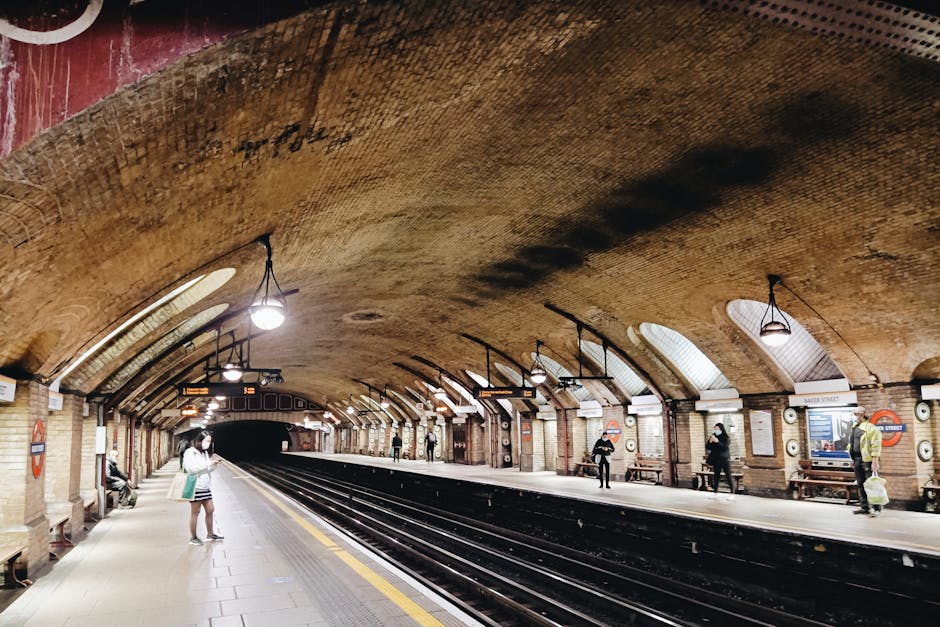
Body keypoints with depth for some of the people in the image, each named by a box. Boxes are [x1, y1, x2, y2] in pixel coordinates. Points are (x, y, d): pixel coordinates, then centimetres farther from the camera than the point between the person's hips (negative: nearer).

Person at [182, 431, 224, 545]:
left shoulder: (205, 452, 13)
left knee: (210, 510, 10)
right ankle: (193, 537, 14)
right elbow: (191, 468, -22)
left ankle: (210, 534, 23)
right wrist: (208, 463, -22)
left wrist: (214, 465, -2)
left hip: (206, 487, 7)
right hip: (195, 487, -7)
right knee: (195, 512, 2)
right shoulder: (190, 452, -10)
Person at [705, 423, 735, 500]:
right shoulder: (713, 436, 6)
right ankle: (715, 492, 20)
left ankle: (732, 493, -1)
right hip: (716, 459, 5)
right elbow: (707, 447, 4)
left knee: (728, 476, -4)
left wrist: (717, 442, -25)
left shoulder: (726, 438, -6)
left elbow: (725, 447, -18)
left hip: (725, 459, -5)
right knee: (716, 476, 11)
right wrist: (710, 442, -14)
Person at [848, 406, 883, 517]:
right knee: (860, 484, 12)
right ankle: (864, 507, 19)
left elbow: (875, 446, -16)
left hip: (867, 460, -8)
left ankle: (876, 508, 3)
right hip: (857, 461, 8)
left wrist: (875, 461, -21)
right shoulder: (854, 428, 16)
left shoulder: (871, 428, -11)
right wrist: (853, 459, 20)